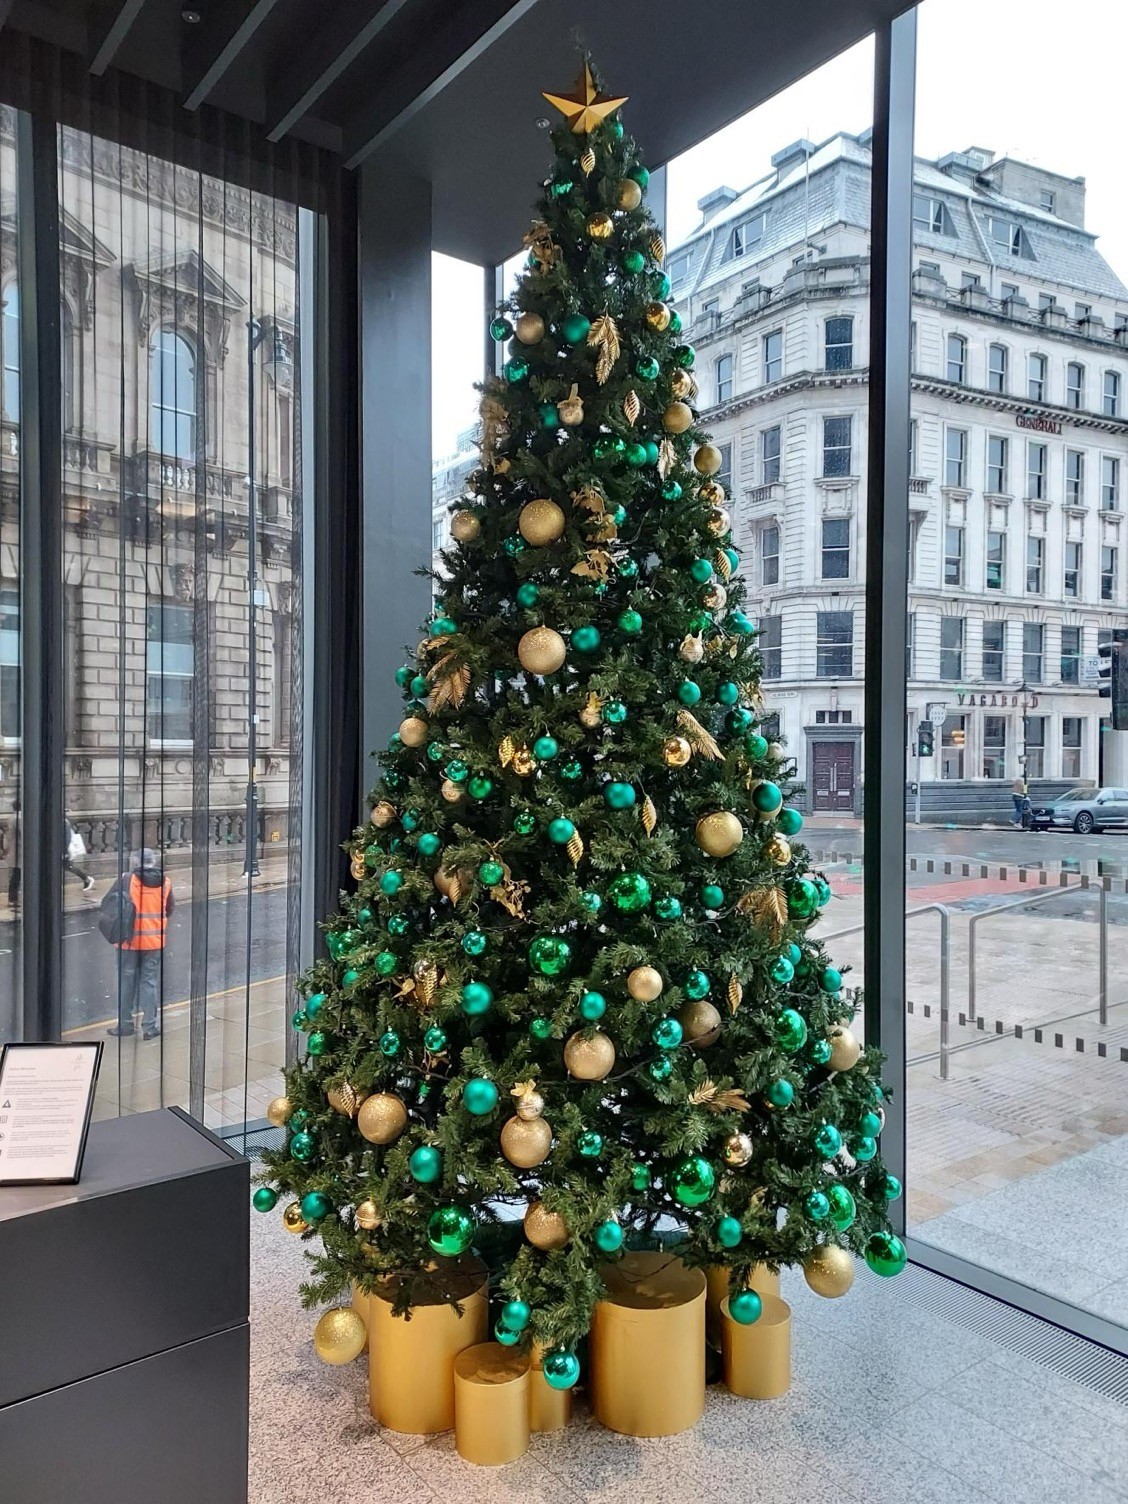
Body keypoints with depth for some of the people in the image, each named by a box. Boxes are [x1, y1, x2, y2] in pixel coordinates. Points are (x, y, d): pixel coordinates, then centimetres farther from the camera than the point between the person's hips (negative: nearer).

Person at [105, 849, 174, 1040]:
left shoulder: (126, 880, -10)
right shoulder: (165, 882, -2)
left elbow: (107, 904, -6)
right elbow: (169, 909, 9)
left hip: (130, 940, -2)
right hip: (155, 941, 2)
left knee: (127, 981, 11)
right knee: (150, 981, 10)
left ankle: (125, 1024, 19)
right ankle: (149, 1026, 11)